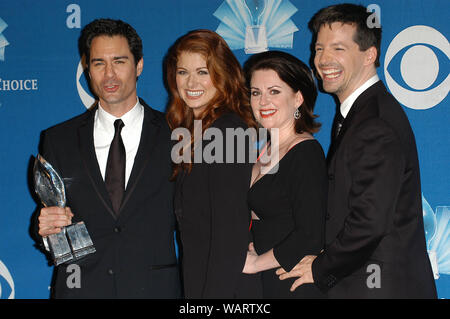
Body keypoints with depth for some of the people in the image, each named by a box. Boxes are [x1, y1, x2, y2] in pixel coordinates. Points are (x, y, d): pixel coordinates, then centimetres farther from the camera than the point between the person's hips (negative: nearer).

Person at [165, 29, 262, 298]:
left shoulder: (226, 129, -15)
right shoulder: (196, 130, 12)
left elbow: (231, 229, -19)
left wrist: (215, 293, -19)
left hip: (225, 286, -8)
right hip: (197, 282, 8)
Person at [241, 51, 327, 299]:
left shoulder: (306, 152, -15)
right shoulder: (267, 151, 10)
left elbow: (311, 238, -21)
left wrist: (255, 262, -10)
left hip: (294, 287, -7)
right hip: (267, 285, 7)